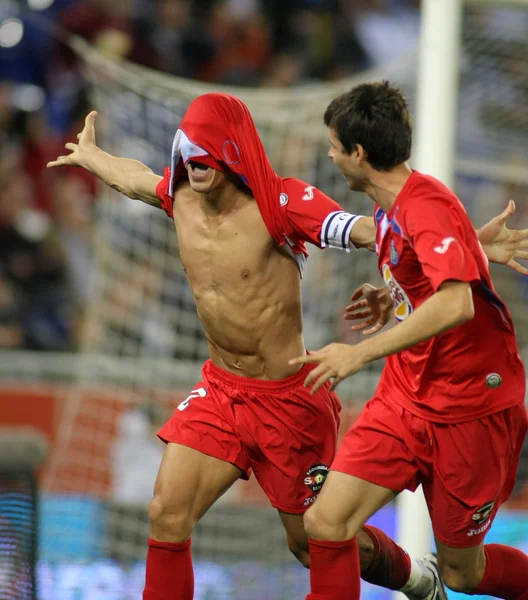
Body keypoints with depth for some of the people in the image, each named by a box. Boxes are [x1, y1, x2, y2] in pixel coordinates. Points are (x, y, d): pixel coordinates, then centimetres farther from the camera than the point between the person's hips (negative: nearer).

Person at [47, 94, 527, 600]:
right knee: (167, 515, -10)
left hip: (288, 400, -5)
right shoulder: (182, 195, -2)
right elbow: (134, 177, 22)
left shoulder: (280, 203, -20)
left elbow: (363, 230, -33)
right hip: (219, 390, 5)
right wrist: (88, 156, 43)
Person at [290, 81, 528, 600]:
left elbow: (455, 304, -35)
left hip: (469, 410, -8)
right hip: (404, 400, 8)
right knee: (326, 523, -9)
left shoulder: (427, 205, -21)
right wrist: (393, 300, 6)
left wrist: (360, 354, -33)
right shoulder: (389, 210, 8)